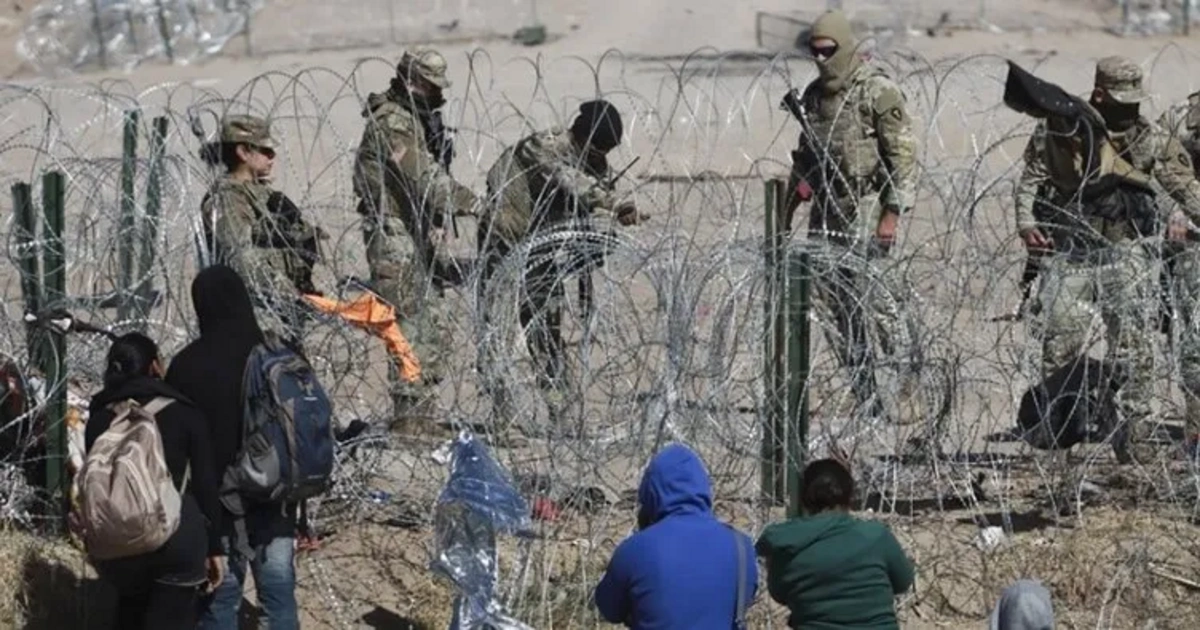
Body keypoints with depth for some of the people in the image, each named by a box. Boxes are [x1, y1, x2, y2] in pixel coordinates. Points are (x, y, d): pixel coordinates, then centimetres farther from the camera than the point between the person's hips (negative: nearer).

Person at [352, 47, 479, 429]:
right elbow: (423, 177, -23)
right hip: (396, 237, -10)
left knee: (436, 329, 11)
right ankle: (408, 416, -6)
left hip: (423, 236, 10)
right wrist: (475, 204, -25)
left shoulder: (420, 118, 17)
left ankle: (422, 414, 17)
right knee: (411, 328, -9)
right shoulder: (391, 121, -15)